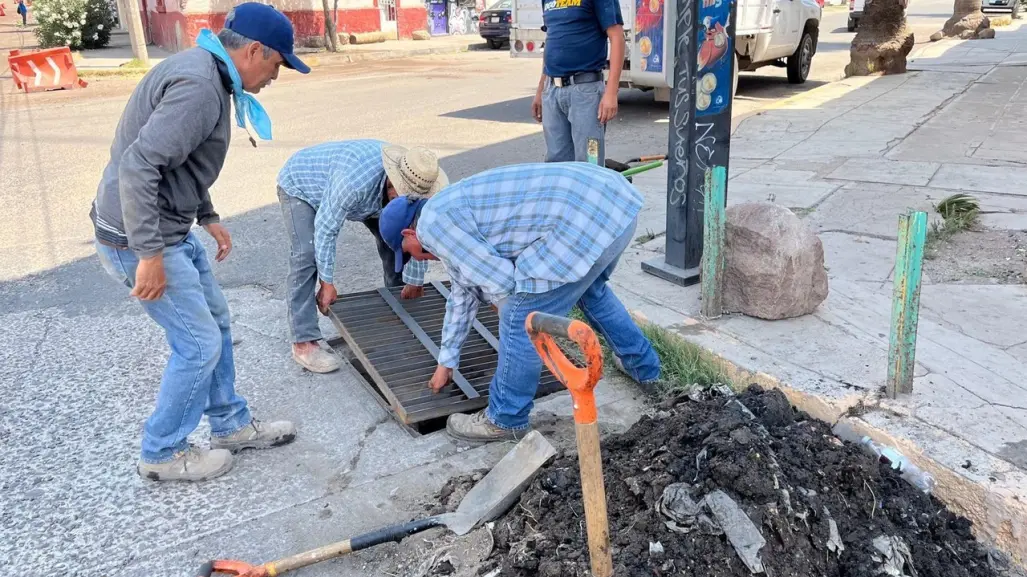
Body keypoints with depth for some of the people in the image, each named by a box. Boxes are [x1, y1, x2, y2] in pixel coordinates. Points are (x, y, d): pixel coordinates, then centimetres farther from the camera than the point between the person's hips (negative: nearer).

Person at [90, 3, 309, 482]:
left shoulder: (203, 71, 9)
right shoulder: (198, 87, -23)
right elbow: (137, 167, -30)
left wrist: (208, 217, 21)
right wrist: (149, 254, -28)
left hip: (170, 229, 10)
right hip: (139, 238, -10)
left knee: (216, 324, 17)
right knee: (199, 343, -1)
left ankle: (232, 426, 32)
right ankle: (162, 455, 18)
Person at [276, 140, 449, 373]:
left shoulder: (412, 184, -26)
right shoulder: (355, 180, -46)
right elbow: (326, 229, -34)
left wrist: (414, 282, -5)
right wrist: (327, 283, -26)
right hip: (299, 185, -6)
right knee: (307, 254, -24)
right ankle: (303, 342, -19)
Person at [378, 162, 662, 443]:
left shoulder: (432, 223, -3)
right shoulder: (452, 212, 28)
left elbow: (499, 278, -8)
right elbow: (463, 292, 38)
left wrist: (510, 306, 16)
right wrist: (446, 361, 45)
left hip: (588, 218, -11)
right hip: (614, 199, 11)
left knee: (522, 319, 1)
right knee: (591, 290, 36)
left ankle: (506, 420, 18)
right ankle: (643, 365, 51)